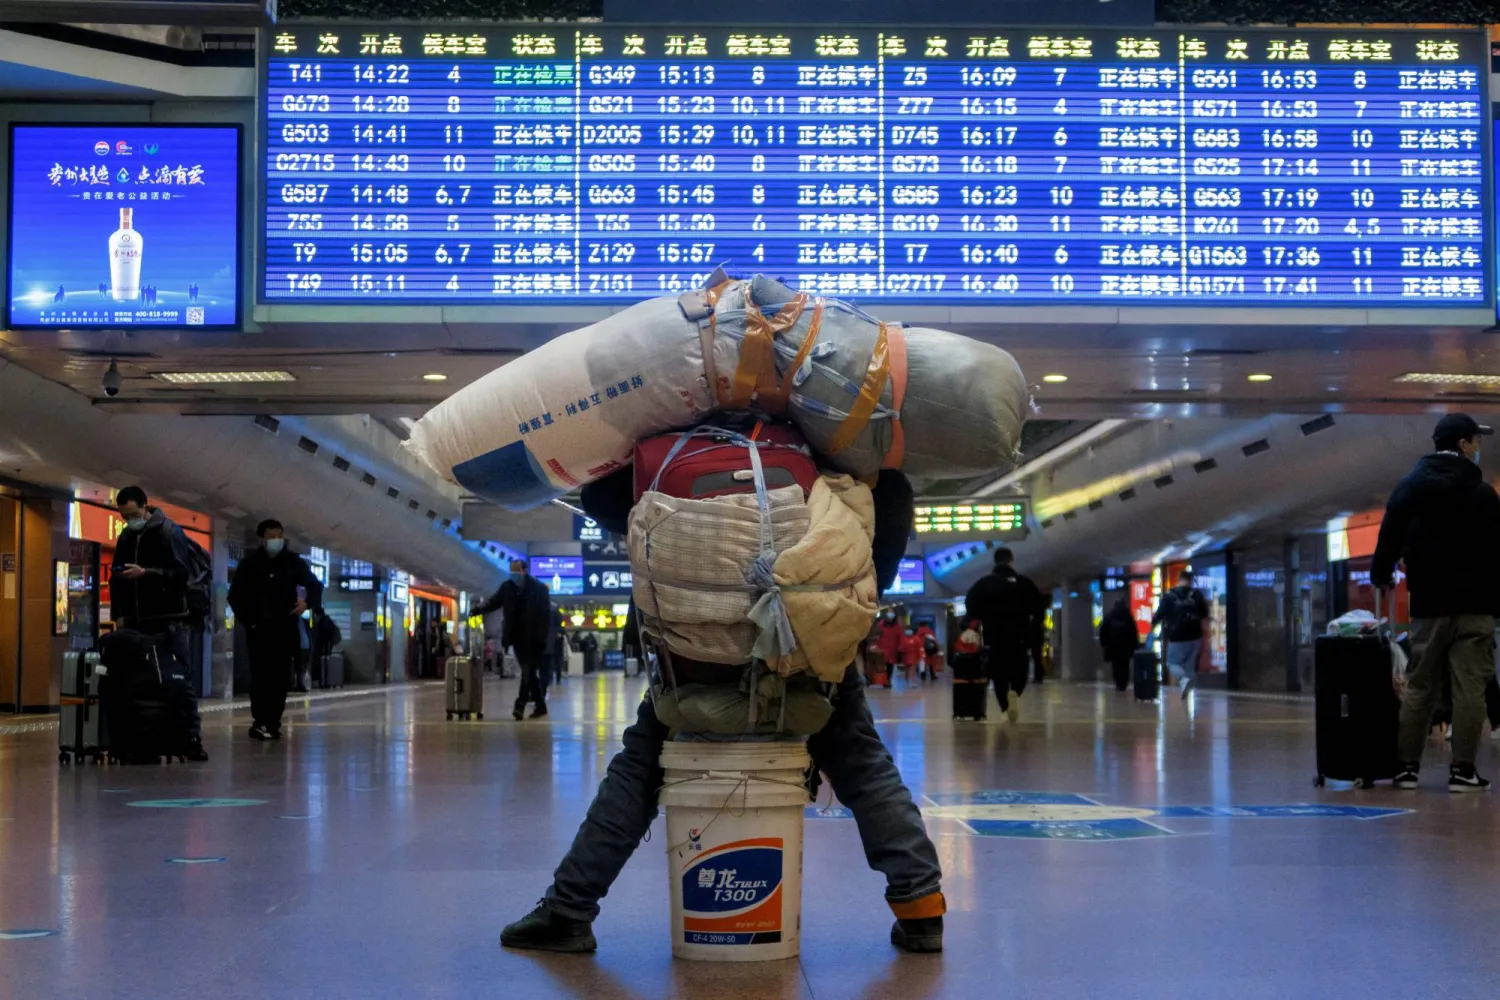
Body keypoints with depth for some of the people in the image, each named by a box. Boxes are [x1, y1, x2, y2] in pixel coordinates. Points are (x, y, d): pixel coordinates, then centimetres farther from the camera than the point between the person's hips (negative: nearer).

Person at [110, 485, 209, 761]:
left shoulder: (169, 531, -4)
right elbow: (117, 578, 19)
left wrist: (146, 573, -22)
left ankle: (192, 739, -4)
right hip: (138, 622, 6)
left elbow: (181, 572, -13)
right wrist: (119, 613, 9)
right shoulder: (126, 537, 15)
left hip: (170, 621, -6)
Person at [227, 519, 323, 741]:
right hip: (259, 629, -2)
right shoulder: (250, 563, 0)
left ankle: (273, 722, 6)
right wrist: (247, 619, -7)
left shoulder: (294, 562, 5)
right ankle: (260, 722, -10)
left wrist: (307, 602, -6)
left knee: (281, 677, 0)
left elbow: (315, 585, 14)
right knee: (261, 676, -10)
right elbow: (235, 595, 3)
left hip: (286, 628, 2)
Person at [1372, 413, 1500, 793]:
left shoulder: (1408, 488, 5)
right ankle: (1462, 769, -3)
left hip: (1428, 604, 3)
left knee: (1419, 687, 8)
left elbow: (1389, 537, 7)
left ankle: (1406, 765, 8)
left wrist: (1381, 575, 22)